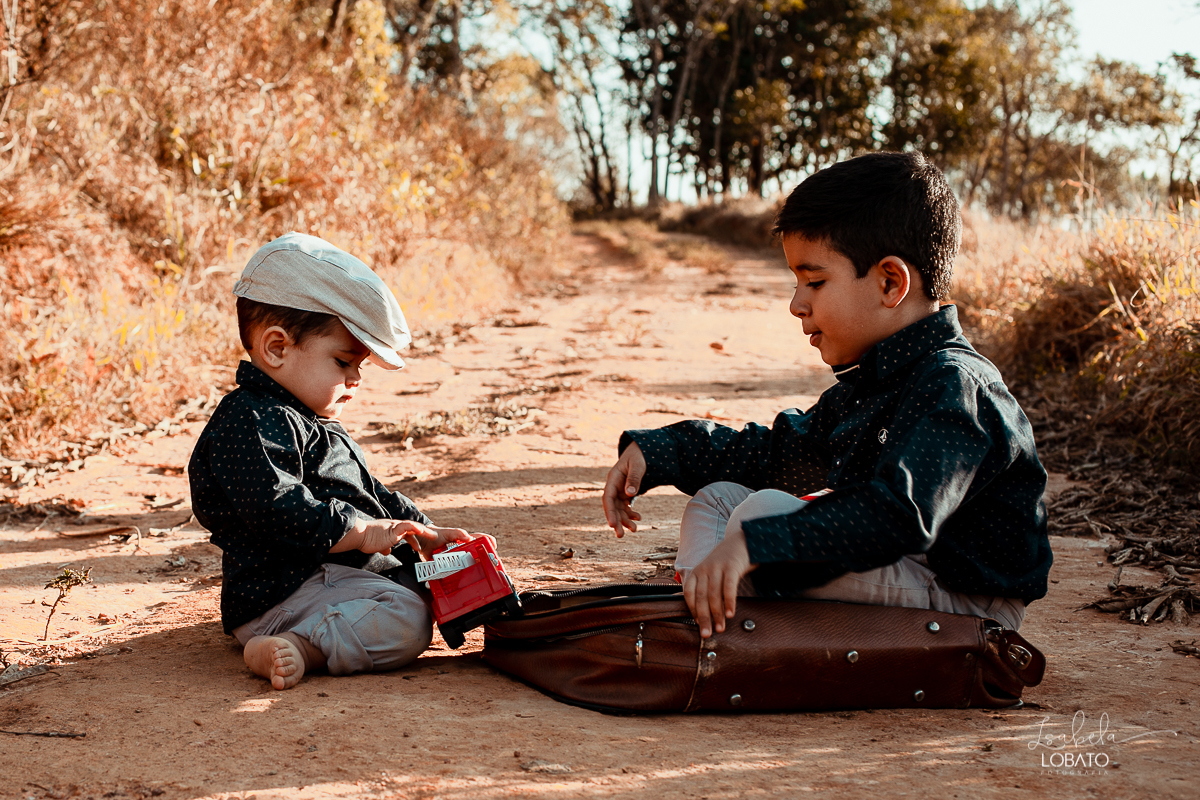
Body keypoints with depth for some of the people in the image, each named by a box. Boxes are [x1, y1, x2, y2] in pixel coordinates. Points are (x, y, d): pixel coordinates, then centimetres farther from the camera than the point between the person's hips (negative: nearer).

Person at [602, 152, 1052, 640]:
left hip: (966, 607, -10)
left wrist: (755, 544, -46)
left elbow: (900, 512, -37)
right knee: (717, 498, 11)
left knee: (767, 512, -27)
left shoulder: (954, 388, -22)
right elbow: (781, 451, 19)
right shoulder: (869, 383, 10)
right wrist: (656, 452, 10)